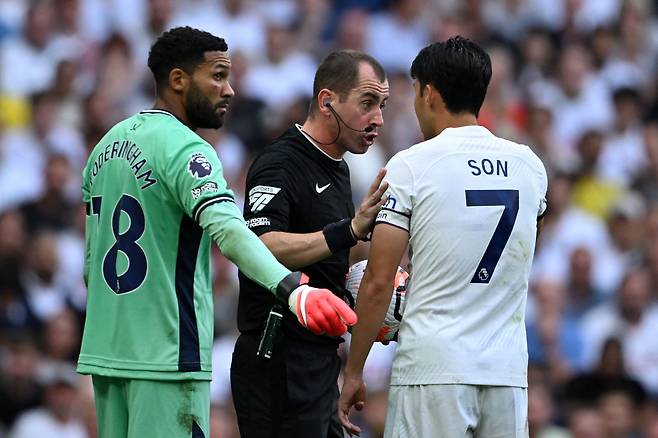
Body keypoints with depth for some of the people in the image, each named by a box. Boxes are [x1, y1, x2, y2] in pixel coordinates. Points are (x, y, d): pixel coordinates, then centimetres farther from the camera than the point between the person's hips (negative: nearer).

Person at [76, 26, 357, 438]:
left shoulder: (108, 145, 14)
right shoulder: (183, 148, -13)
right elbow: (227, 228, -32)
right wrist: (293, 290, -45)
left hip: (104, 352, 9)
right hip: (165, 357, -9)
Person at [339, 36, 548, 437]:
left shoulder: (410, 166, -5)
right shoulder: (529, 165, 10)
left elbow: (378, 283, -7)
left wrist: (353, 372, 1)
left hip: (432, 370, -4)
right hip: (508, 370, 4)